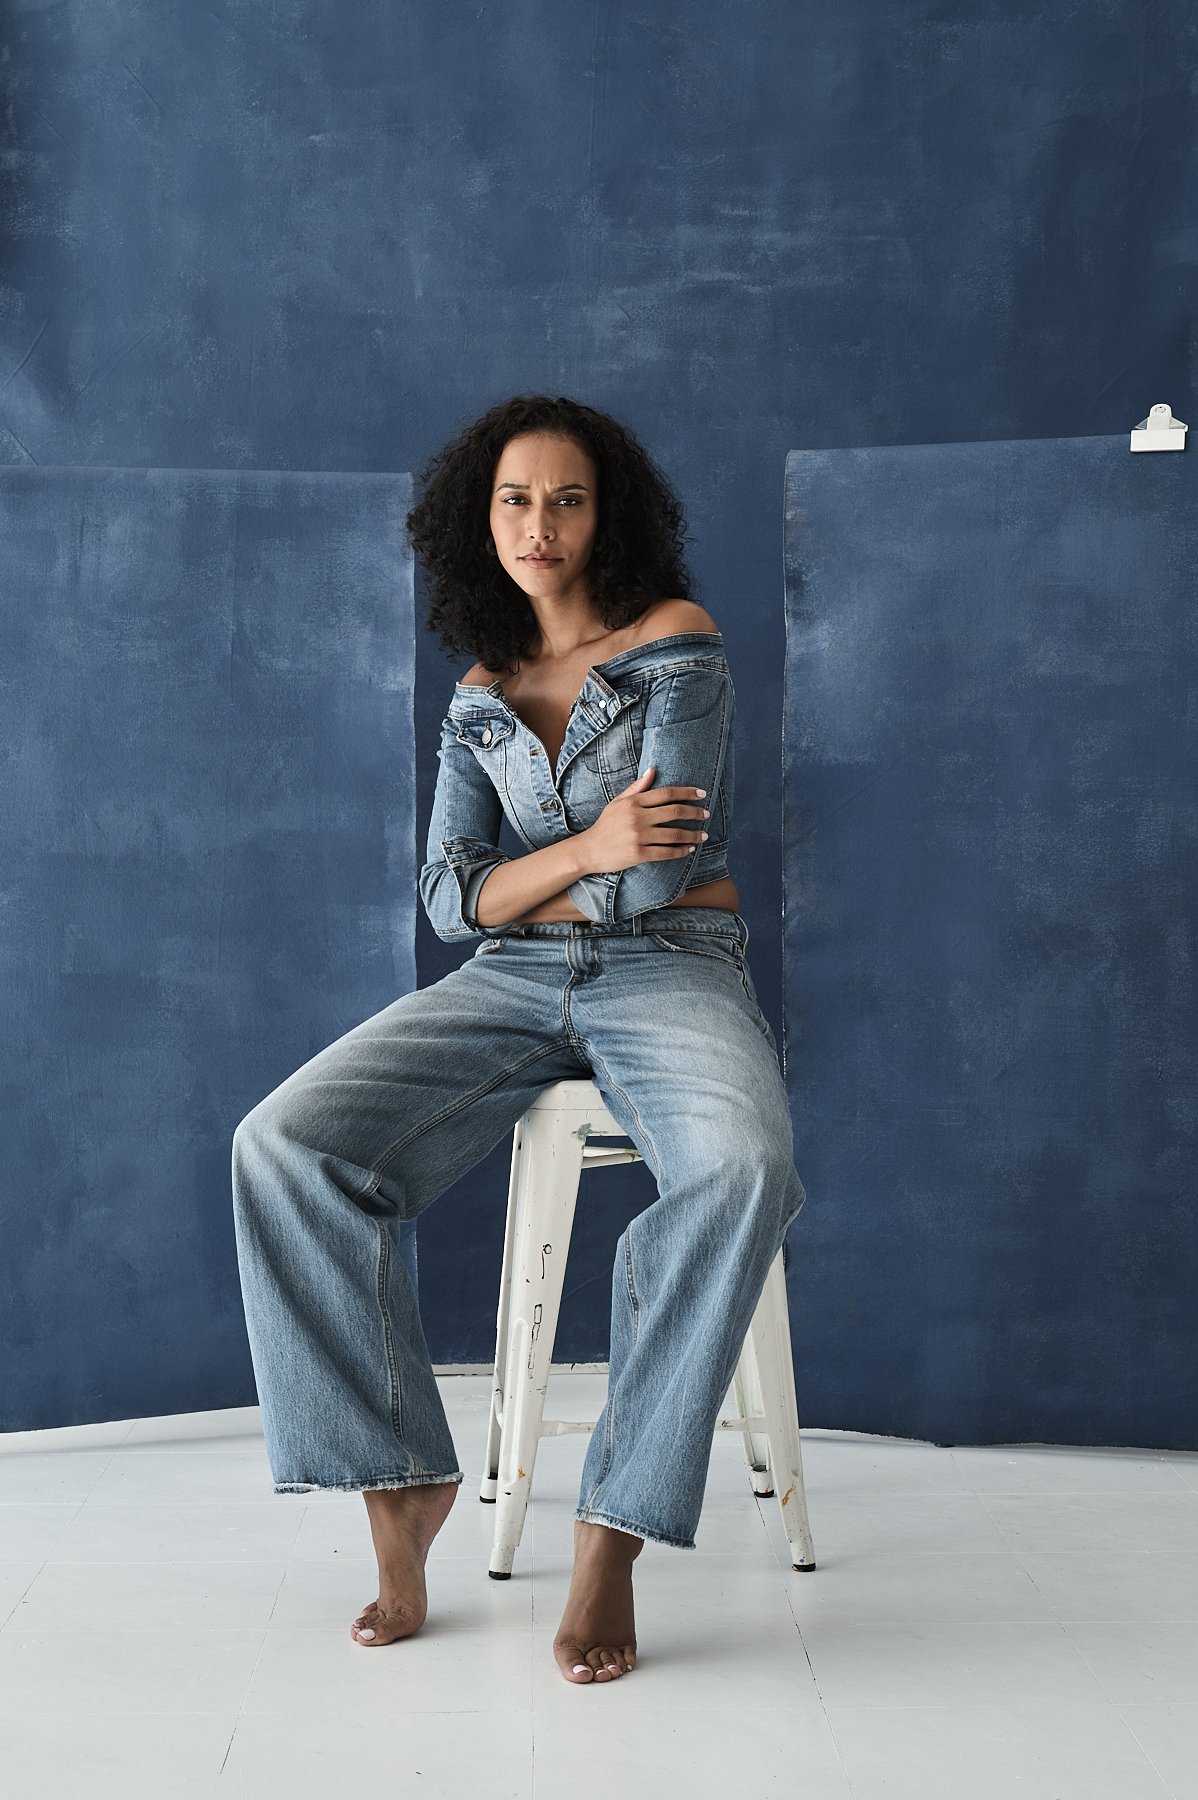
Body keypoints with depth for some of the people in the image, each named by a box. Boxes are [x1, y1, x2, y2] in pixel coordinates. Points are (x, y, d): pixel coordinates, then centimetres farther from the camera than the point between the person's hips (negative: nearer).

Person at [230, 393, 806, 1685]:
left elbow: (661, 870, -9)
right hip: (512, 984, 4)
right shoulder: (480, 697, 14)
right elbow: (448, 899, 6)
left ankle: (615, 1530, -27)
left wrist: (516, 885, 4)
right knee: (282, 1146, -21)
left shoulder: (675, 640, -1)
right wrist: (586, 848, -9)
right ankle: (397, 1483, -12)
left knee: (743, 1173, -38)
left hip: (672, 968, -4)